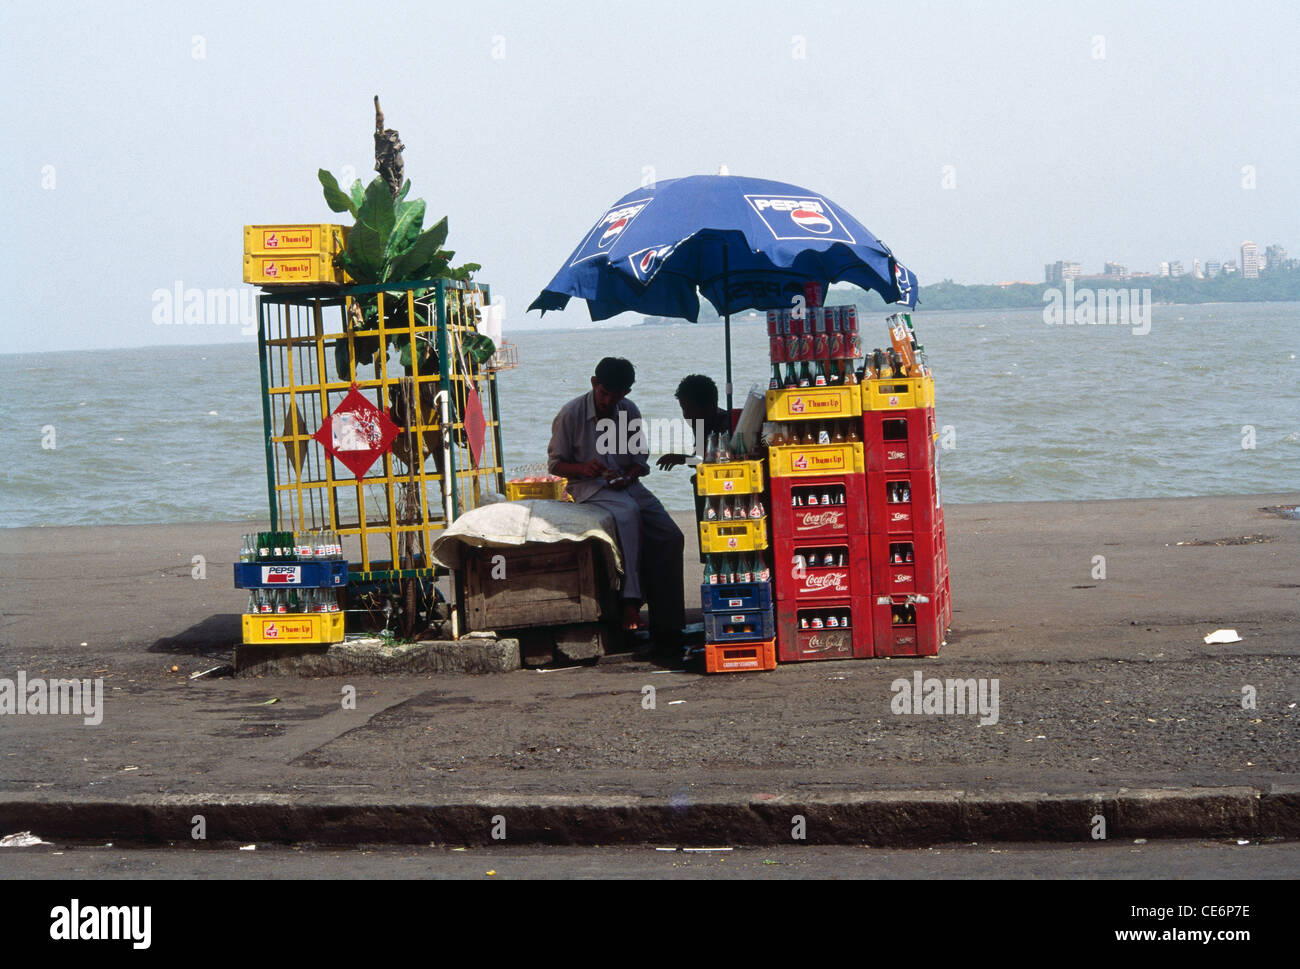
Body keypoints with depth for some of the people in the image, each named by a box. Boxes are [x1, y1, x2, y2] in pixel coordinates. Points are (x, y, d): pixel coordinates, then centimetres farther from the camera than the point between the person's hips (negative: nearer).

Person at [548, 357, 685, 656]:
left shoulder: (630, 412, 9)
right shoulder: (570, 414, -4)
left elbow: (640, 459, 15)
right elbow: (555, 463, 1)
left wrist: (629, 475, -8)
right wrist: (583, 468, -19)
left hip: (627, 485, 5)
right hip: (589, 487, -5)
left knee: (670, 537, -16)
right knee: (628, 512, -37)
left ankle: (666, 628, -16)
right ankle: (630, 598, -42)